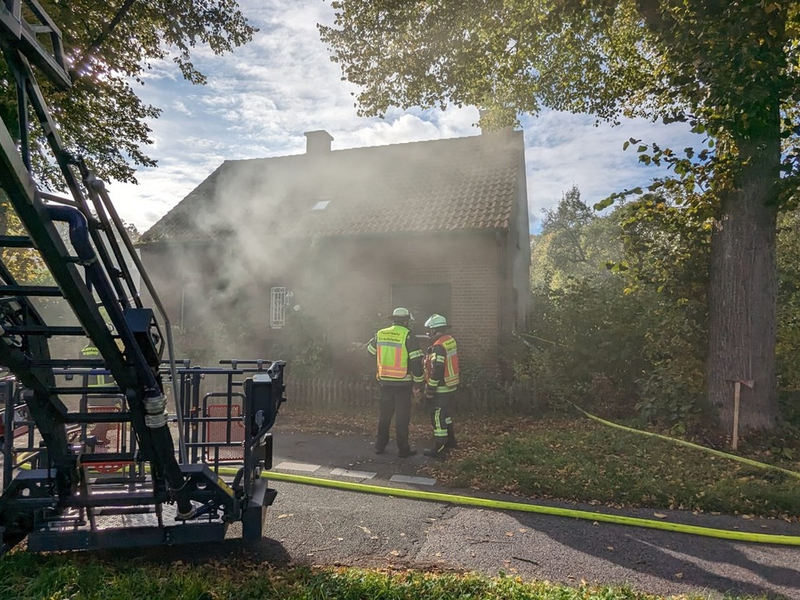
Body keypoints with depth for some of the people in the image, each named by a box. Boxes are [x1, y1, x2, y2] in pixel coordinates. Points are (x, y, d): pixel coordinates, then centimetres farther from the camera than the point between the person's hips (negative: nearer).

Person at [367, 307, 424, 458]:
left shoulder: (380, 334, 2)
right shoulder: (408, 336, -12)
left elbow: (370, 350, 18)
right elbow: (416, 362, -13)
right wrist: (418, 382, -5)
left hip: (385, 382, 4)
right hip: (403, 383, -4)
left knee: (384, 414, 16)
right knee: (403, 416, 5)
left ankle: (380, 446, 24)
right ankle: (403, 449, 11)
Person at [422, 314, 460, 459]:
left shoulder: (438, 347, -22)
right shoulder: (451, 340, 6)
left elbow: (436, 371, -24)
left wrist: (430, 390, -18)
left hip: (441, 388, -9)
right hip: (451, 386, 9)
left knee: (437, 417, -1)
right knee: (445, 414, 23)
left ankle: (439, 449, 3)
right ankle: (450, 440, 35)